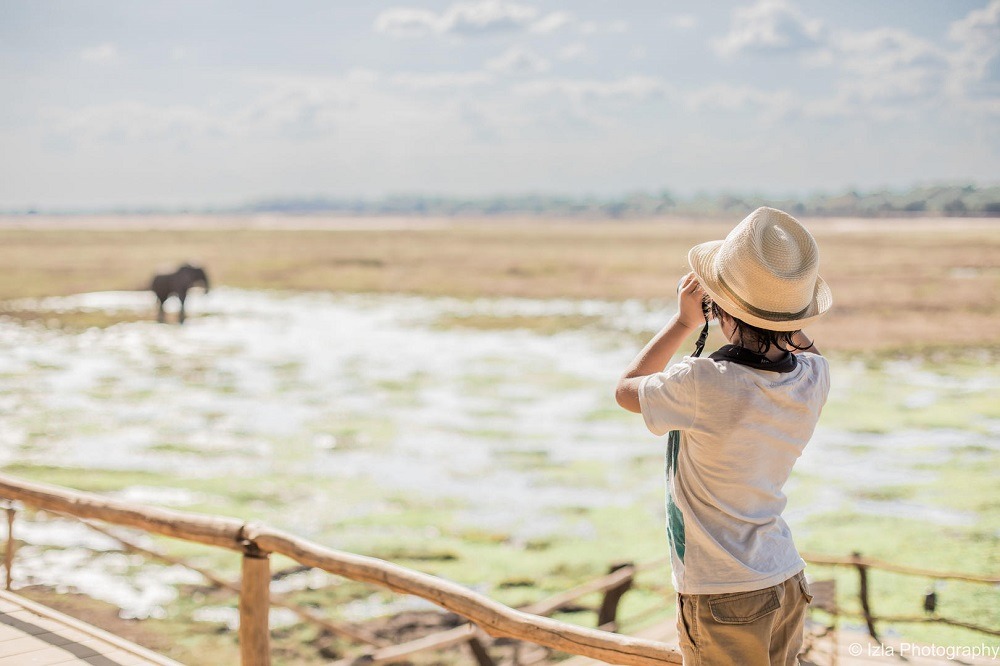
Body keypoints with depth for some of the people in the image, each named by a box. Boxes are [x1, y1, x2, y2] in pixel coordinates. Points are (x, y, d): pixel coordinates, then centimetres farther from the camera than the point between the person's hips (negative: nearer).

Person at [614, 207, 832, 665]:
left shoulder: (702, 385, -24)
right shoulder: (814, 378, -7)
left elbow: (626, 390, -2)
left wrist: (684, 322, 2)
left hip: (723, 599, -6)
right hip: (787, 581, 6)